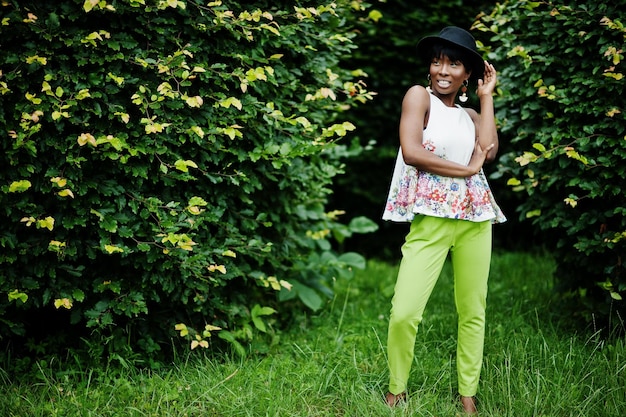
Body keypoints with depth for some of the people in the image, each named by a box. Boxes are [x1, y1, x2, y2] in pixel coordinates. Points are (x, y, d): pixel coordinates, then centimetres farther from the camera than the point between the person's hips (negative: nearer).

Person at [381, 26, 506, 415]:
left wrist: (487, 95, 4)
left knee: (473, 311, 8)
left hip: (474, 220, 5)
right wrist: (466, 169, -8)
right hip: (430, 221, -5)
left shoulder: (471, 116, 15)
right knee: (404, 313, -13)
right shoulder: (419, 96, 2)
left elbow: (490, 151, -6)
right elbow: (411, 151, -13)